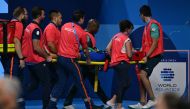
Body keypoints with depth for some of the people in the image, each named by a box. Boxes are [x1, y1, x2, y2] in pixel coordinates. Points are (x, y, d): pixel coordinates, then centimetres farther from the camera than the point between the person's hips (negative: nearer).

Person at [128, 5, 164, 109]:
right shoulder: (147, 26, 14)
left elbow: (155, 43, -19)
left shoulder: (153, 25, -15)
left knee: (143, 74, -20)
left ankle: (152, 99, -16)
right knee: (142, 76, 5)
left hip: (154, 55, -10)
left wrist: (147, 56, -19)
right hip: (148, 56, 10)